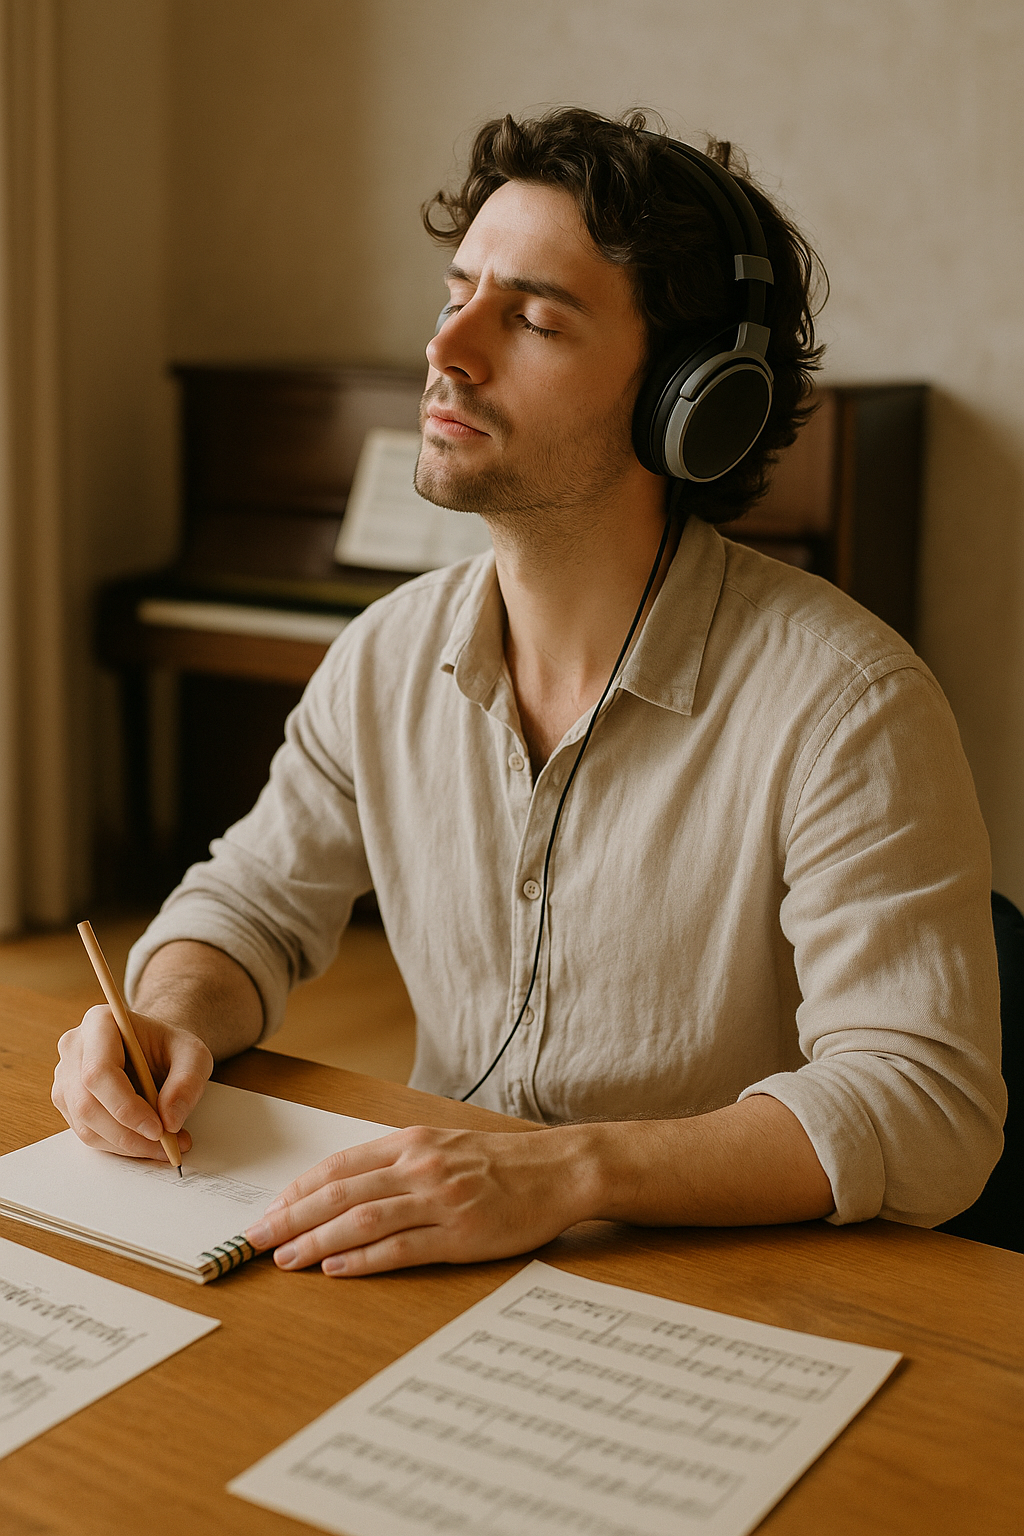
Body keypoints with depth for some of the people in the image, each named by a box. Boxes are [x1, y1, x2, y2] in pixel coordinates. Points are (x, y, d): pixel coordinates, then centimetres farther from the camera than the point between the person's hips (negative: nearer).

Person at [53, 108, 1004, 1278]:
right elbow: (250, 905, 14)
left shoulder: (843, 704, -17)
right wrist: (171, 1022, -10)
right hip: (434, 1259, 6)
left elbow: (928, 1108, -23)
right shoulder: (387, 657, 3)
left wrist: (566, 1170, -35)